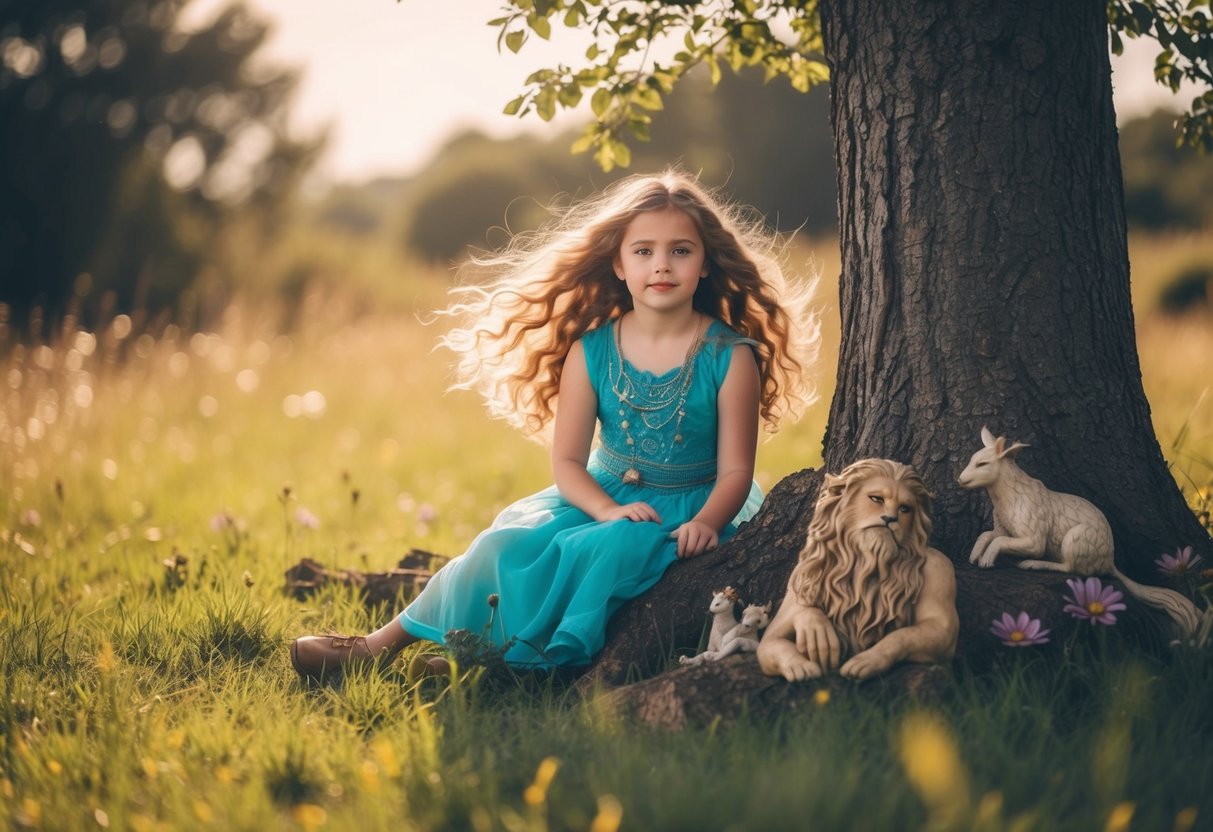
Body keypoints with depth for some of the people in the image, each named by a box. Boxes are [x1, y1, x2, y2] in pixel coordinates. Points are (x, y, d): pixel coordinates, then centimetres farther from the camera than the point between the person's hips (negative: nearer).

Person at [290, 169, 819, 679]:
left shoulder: (730, 357, -9)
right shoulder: (592, 351, -3)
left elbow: (735, 470, -9)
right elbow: (567, 460, -2)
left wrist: (706, 522, -30)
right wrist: (607, 509, -22)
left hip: (685, 509, -3)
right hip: (600, 496, 3)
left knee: (605, 550, -34)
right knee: (511, 543, -21)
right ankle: (383, 644, -12)